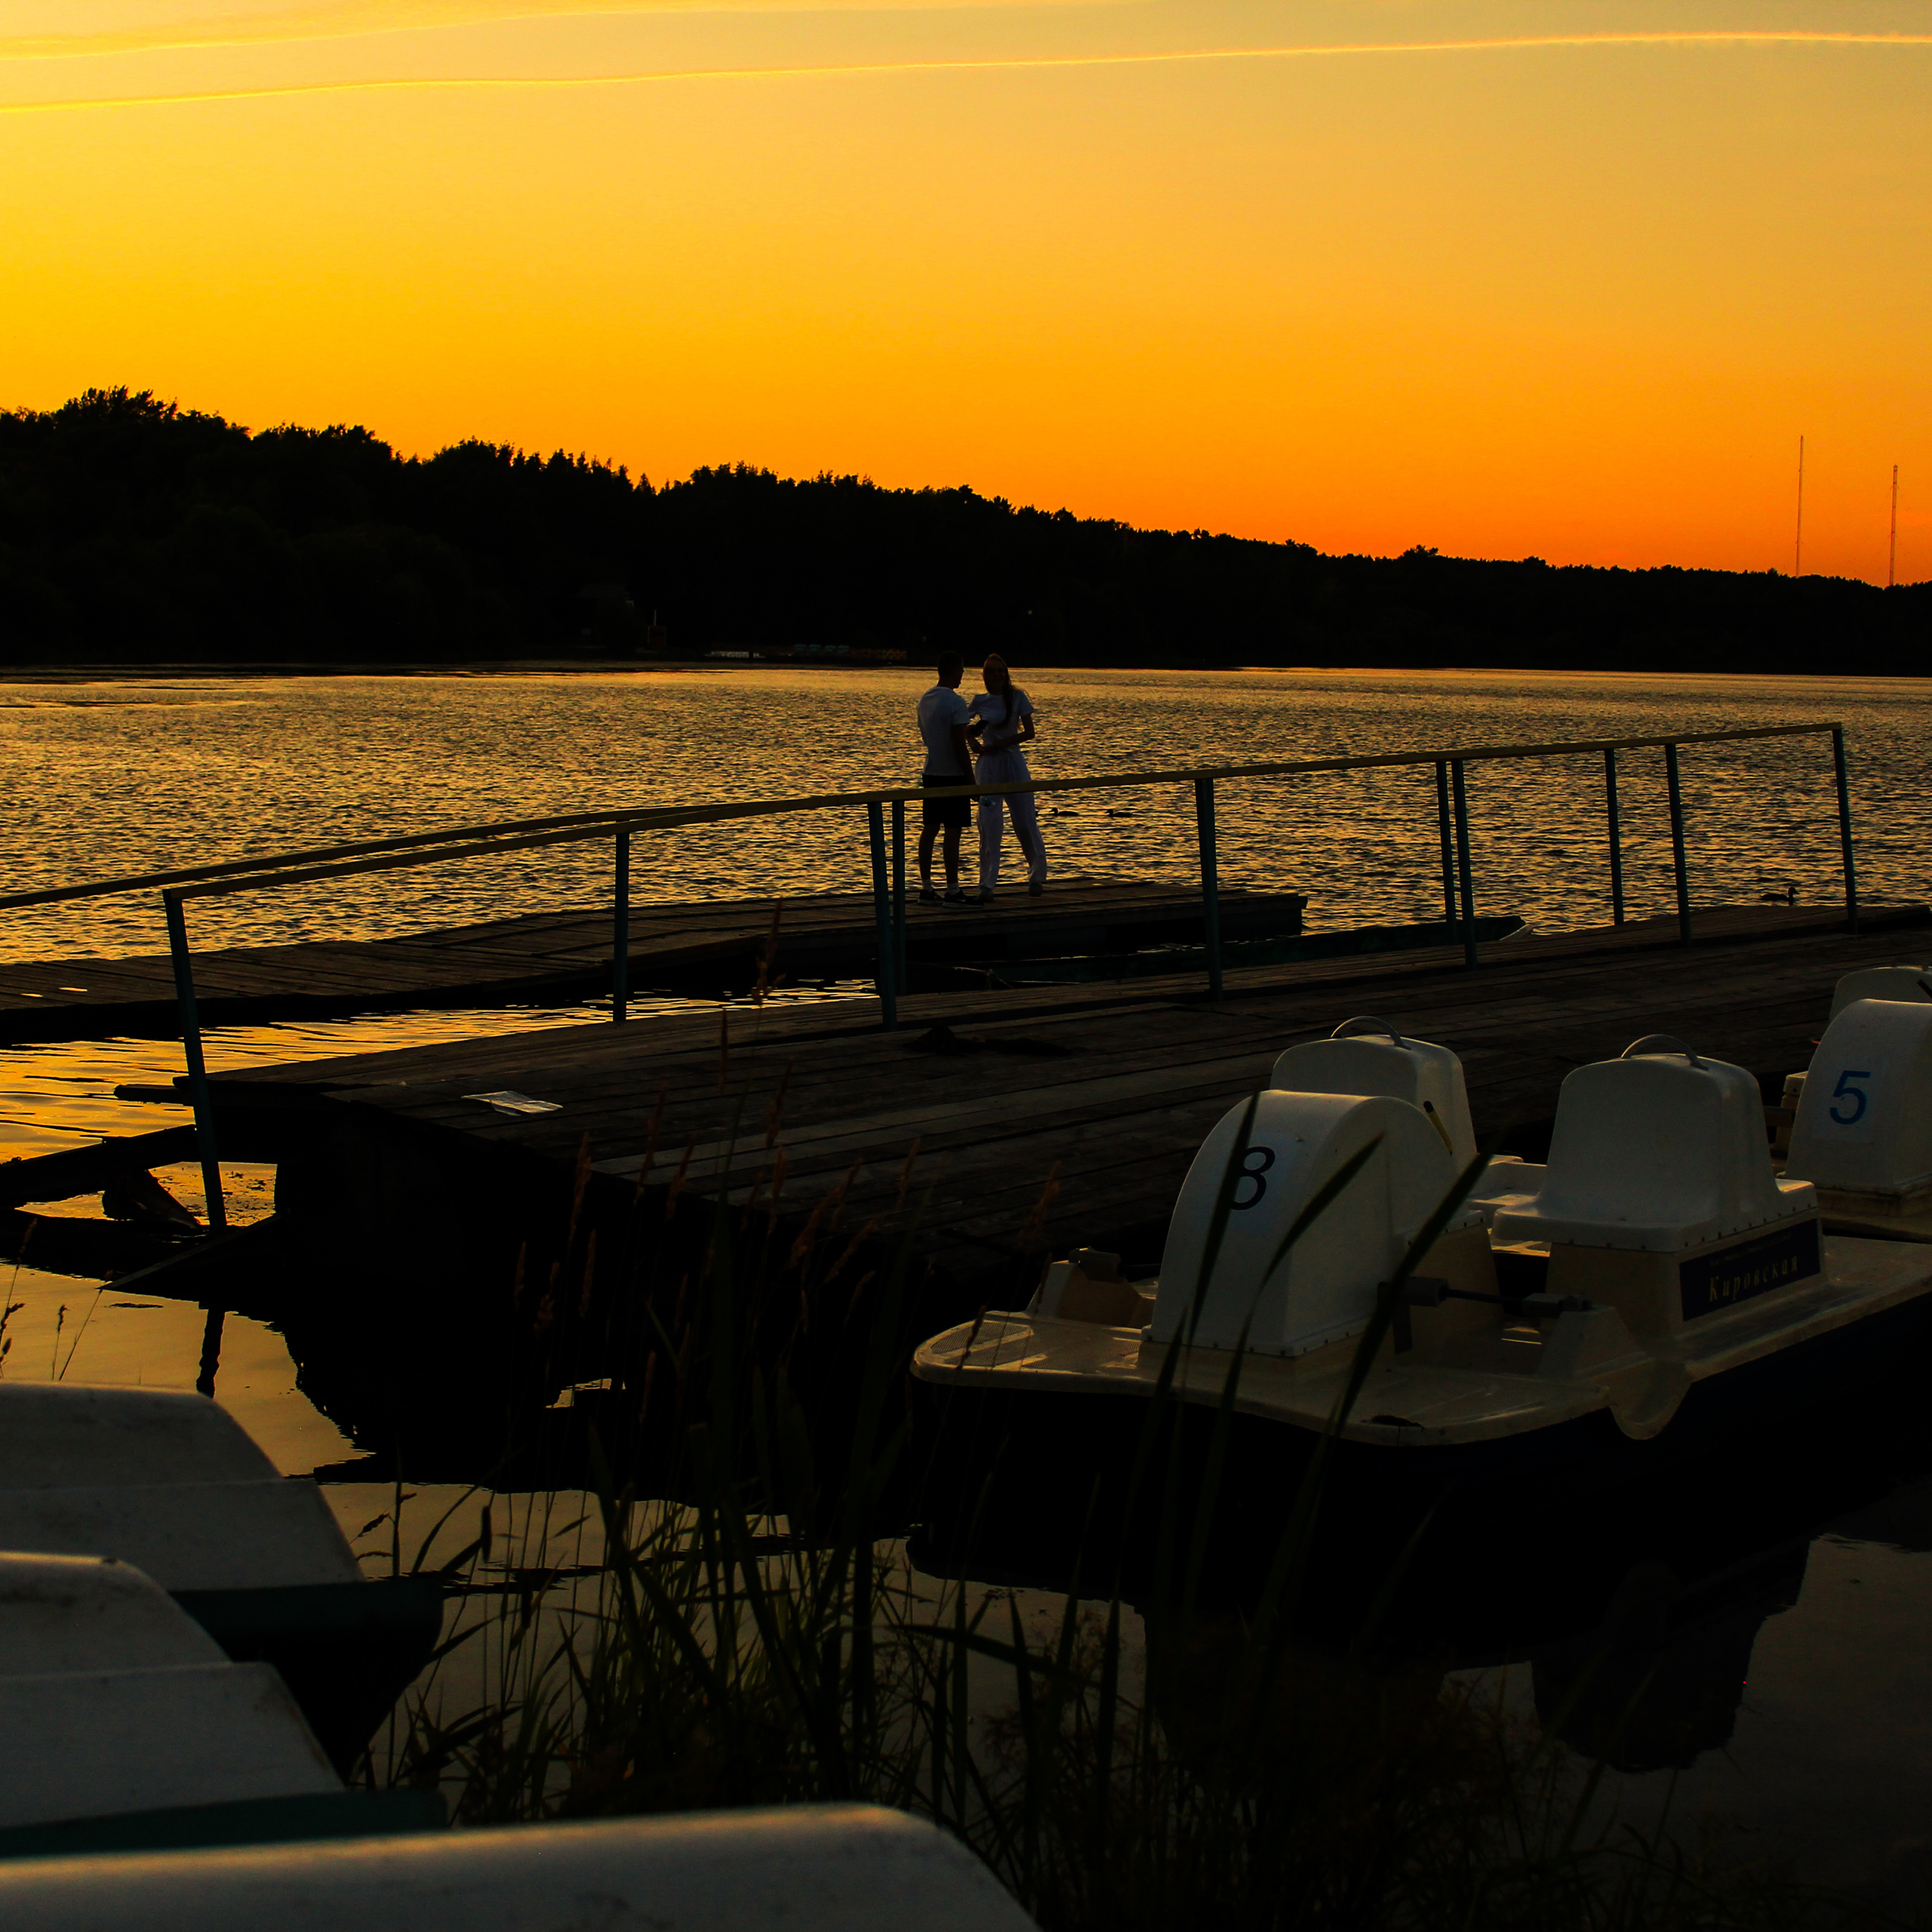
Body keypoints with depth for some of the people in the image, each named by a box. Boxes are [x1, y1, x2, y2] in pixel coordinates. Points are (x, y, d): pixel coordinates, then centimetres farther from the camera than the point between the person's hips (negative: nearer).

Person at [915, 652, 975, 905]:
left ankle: (926, 889, 12)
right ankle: (952, 891, -2)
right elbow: (960, 746, -18)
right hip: (953, 775, -8)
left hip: (930, 772, 8)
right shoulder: (955, 702, -15)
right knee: (953, 832, -4)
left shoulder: (925, 700, 10)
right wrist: (971, 780, -12)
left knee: (929, 829, 9)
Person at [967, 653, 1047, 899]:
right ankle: (987, 885, -1)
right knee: (989, 825, -3)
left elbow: (1029, 733, -6)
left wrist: (997, 745, -13)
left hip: (1013, 761, -1)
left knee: (1026, 821, 2)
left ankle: (1037, 877, 20)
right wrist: (972, 738, -5)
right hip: (988, 766, 1)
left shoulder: (1017, 697, -1)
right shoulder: (979, 701, 5)